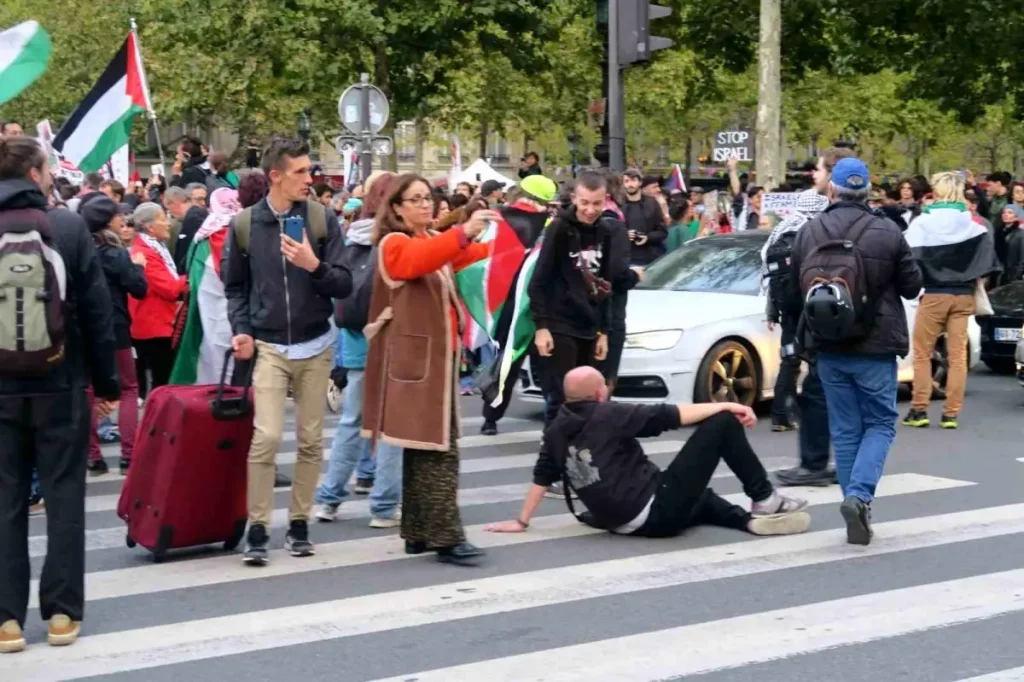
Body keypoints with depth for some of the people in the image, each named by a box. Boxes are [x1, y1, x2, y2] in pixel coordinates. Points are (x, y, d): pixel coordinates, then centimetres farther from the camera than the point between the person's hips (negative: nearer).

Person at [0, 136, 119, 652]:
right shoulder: (68, 226, -5)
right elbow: (96, 309, -4)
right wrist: (107, 378, 4)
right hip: (60, 383, -1)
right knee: (63, 495, 7)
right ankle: (61, 611, 9)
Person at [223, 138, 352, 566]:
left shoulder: (323, 219, -1)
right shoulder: (244, 224, -1)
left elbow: (344, 285, -3)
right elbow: (234, 286, 8)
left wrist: (314, 266, -20)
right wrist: (241, 329, -6)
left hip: (315, 345, 2)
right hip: (267, 347, -2)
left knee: (311, 440, 7)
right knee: (266, 437, -12)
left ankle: (299, 524, 20)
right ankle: (257, 529, -1)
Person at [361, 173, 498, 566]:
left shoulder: (435, 241, 21)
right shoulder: (393, 245, -8)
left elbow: (475, 255, 14)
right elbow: (419, 259, -30)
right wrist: (463, 231, -42)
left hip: (438, 353, 9)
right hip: (415, 358, -9)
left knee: (425, 446, 11)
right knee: (436, 448, -11)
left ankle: (418, 533, 16)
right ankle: (445, 538, -12)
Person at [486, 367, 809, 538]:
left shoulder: (556, 431, 7)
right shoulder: (607, 415, -10)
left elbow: (541, 477, 11)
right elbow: (670, 416, -10)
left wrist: (521, 521, 20)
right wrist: (727, 406, -4)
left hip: (626, 523, 8)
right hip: (656, 511, -8)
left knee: (703, 498, 36)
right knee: (723, 423, -4)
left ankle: (750, 518, 8)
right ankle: (765, 502, 6)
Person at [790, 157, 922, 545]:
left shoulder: (808, 233, -3)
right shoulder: (887, 233, -12)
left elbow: (797, 285, 10)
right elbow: (912, 286, -2)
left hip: (829, 348, 3)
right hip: (875, 347, -3)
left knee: (845, 429, 12)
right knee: (880, 424, 8)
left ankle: (856, 506, 11)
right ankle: (858, 495, -13)